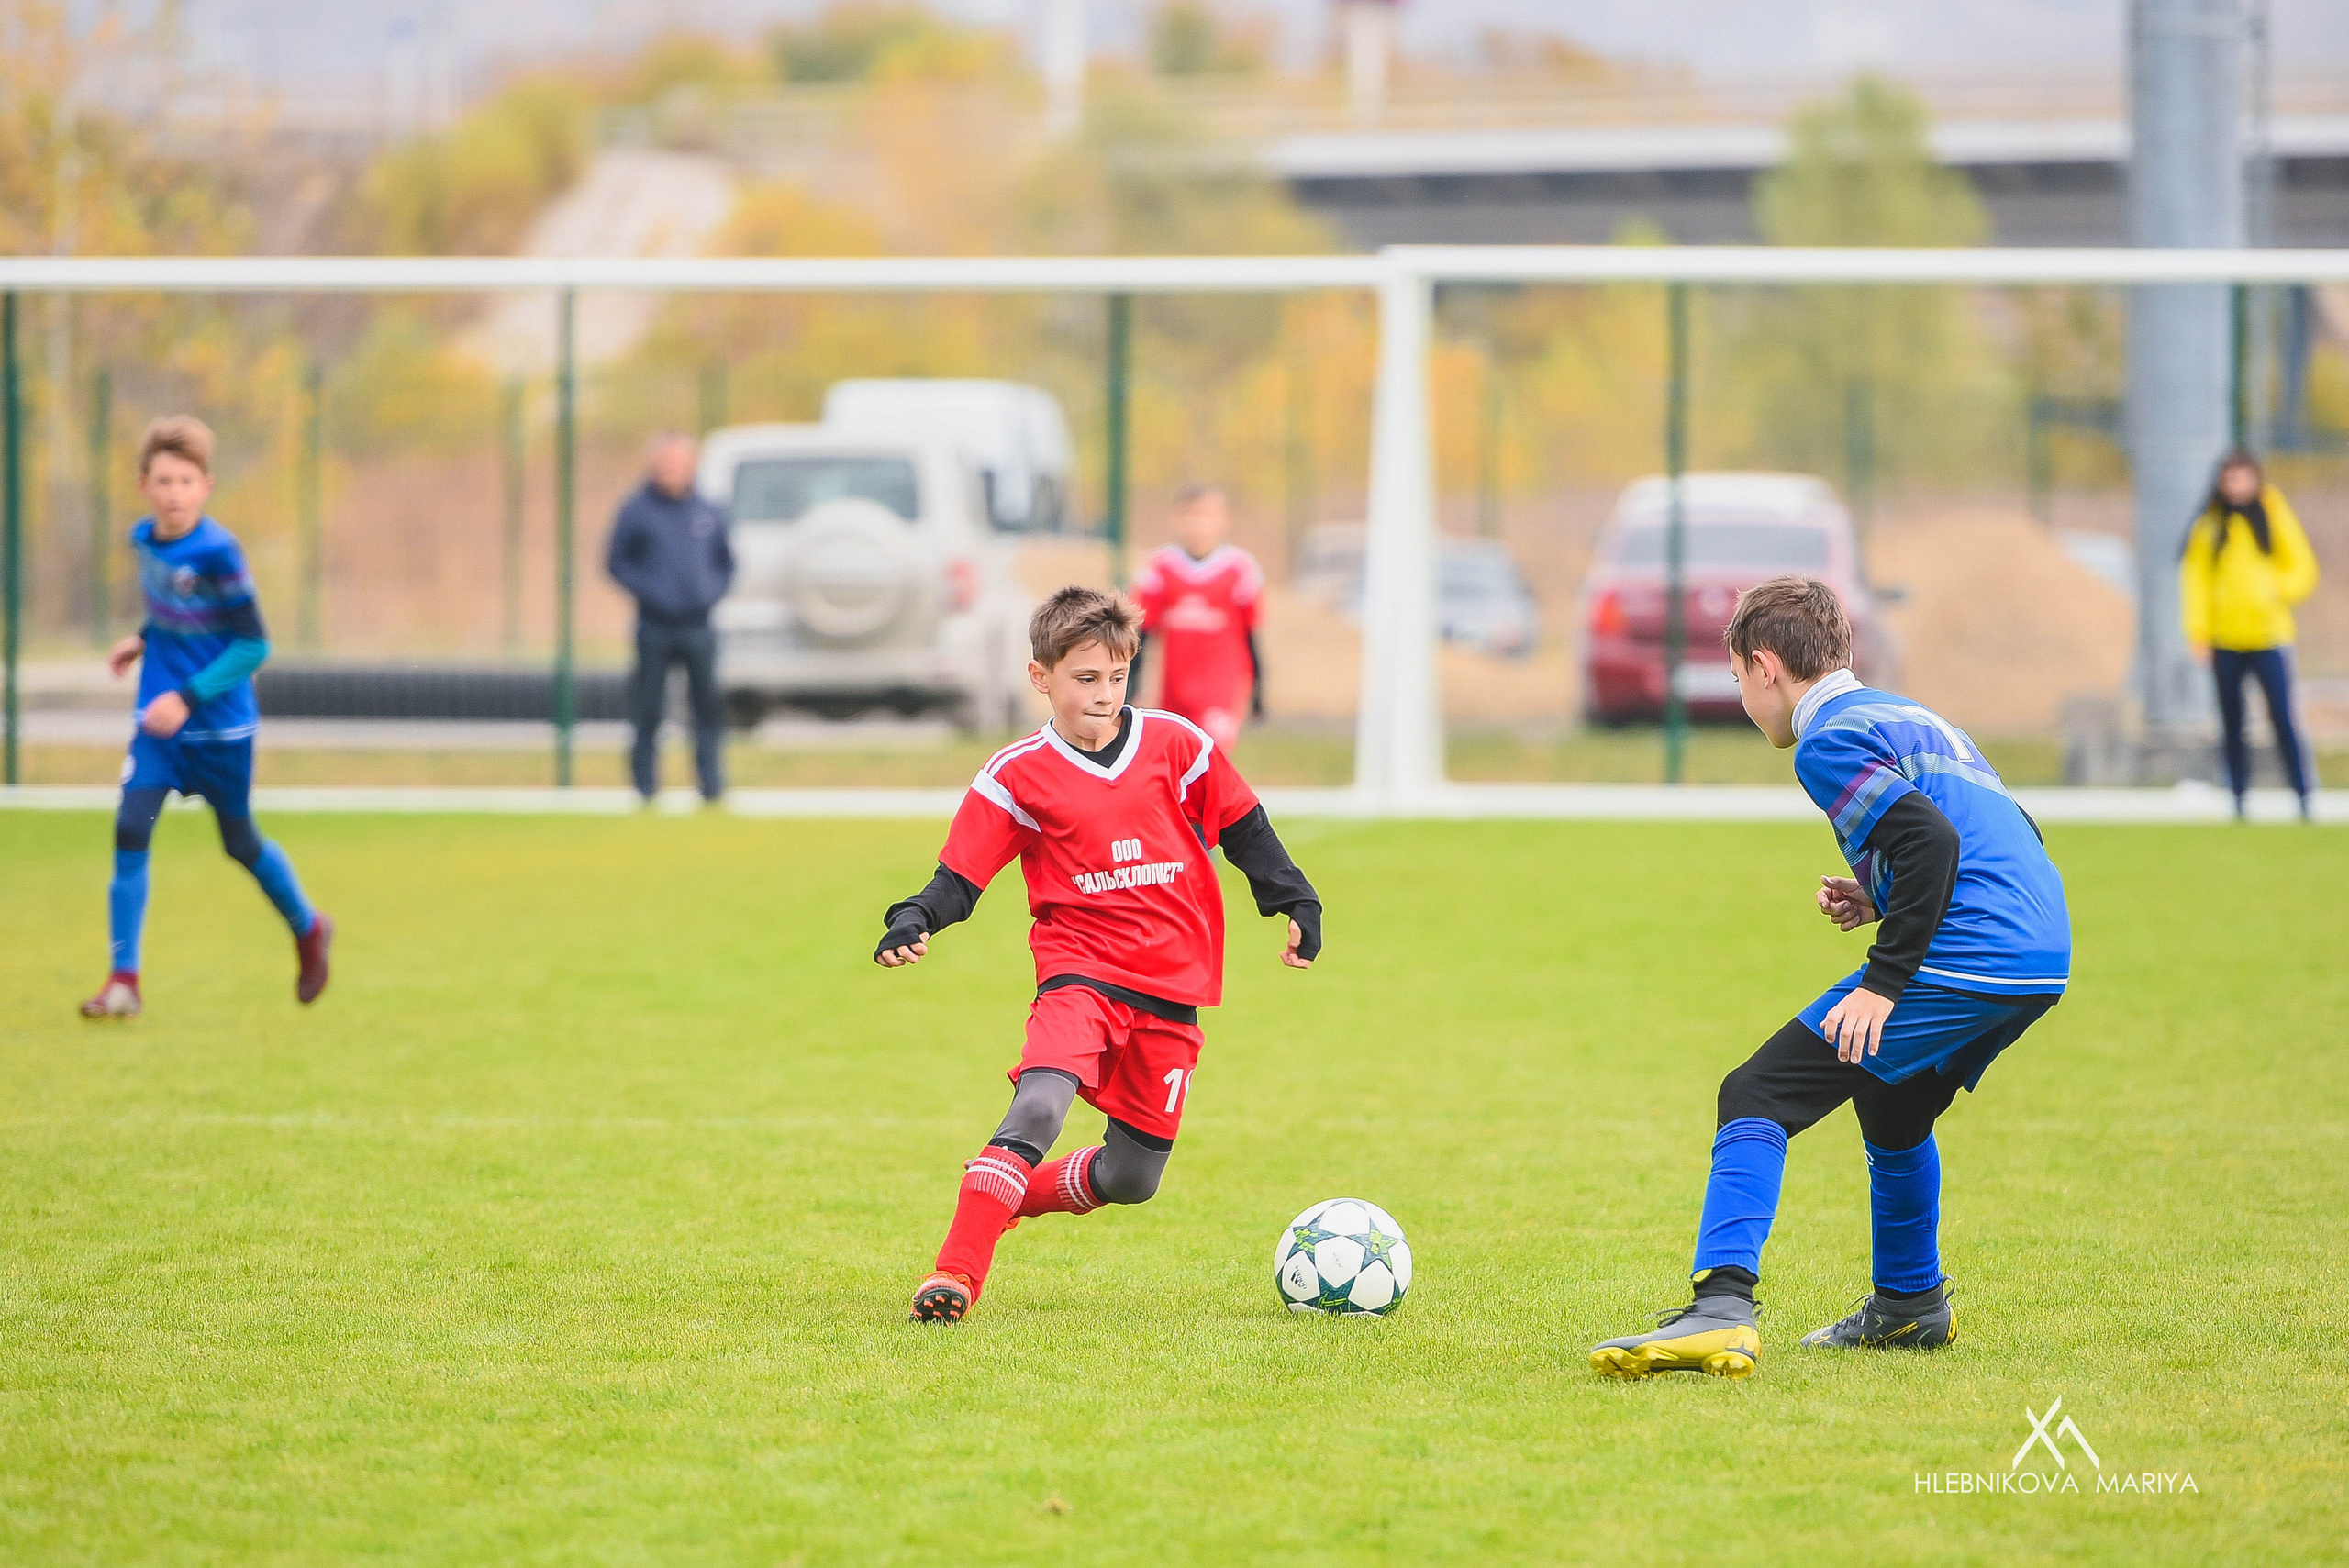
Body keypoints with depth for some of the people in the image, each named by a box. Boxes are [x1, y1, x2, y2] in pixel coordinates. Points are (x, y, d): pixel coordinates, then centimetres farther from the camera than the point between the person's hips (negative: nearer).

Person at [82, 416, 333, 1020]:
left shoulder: (218, 553, -21)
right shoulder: (144, 540, -1)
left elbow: (253, 646, -19)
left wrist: (189, 696, -25)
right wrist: (144, 639, 5)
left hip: (221, 726, -5)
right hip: (159, 721, 5)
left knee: (240, 843, 12)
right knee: (130, 831, -11)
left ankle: (309, 930, 40)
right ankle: (123, 980, -8)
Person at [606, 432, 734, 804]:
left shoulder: (708, 513, 9)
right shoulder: (636, 511, 1)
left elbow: (726, 563, 19)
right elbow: (617, 562, 3)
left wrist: (714, 590, 1)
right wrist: (647, 590, -11)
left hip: (699, 629, 2)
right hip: (654, 627, -2)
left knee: (707, 704, -1)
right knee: (648, 710, 0)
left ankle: (712, 783, 3)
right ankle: (646, 784, 7)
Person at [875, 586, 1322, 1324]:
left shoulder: (1176, 745, 3)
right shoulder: (1016, 776, -2)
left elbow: (1242, 828, 14)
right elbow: (960, 876, -2)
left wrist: (1295, 903, 7)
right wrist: (914, 923, -20)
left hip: (1171, 992, 3)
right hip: (1080, 972, -3)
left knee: (1130, 1179, 7)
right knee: (1038, 1107, -29)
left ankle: (1008, 1194, 35)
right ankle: (955, 1273, -30)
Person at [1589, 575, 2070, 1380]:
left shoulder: (1829, 740, -3)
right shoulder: (1915, 719, 27)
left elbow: (1934, 839, -17)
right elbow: (1993, 842, 27)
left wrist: (1885, 980, -16)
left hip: (1962, 959, -9)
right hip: (2046, 959, 9)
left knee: (1757, 1097, -9)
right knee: (1892, 1106, 34)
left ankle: (1721, 1310, -25)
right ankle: (1910, 1306, 46)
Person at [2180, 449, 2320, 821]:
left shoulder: (2275, 518, 6)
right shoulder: (2208, 528, 7)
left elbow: (2302, 569, 7)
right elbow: (2195, 579, 6)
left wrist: (2277, 589, -13)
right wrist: (2199, 632, -3)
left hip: (2269, 636, -1)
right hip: (2225, 640, 2)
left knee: (2283, 718, -10)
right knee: (2232, 724, 3)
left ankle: (2305, 797, -9)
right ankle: (2238, 802, 8)